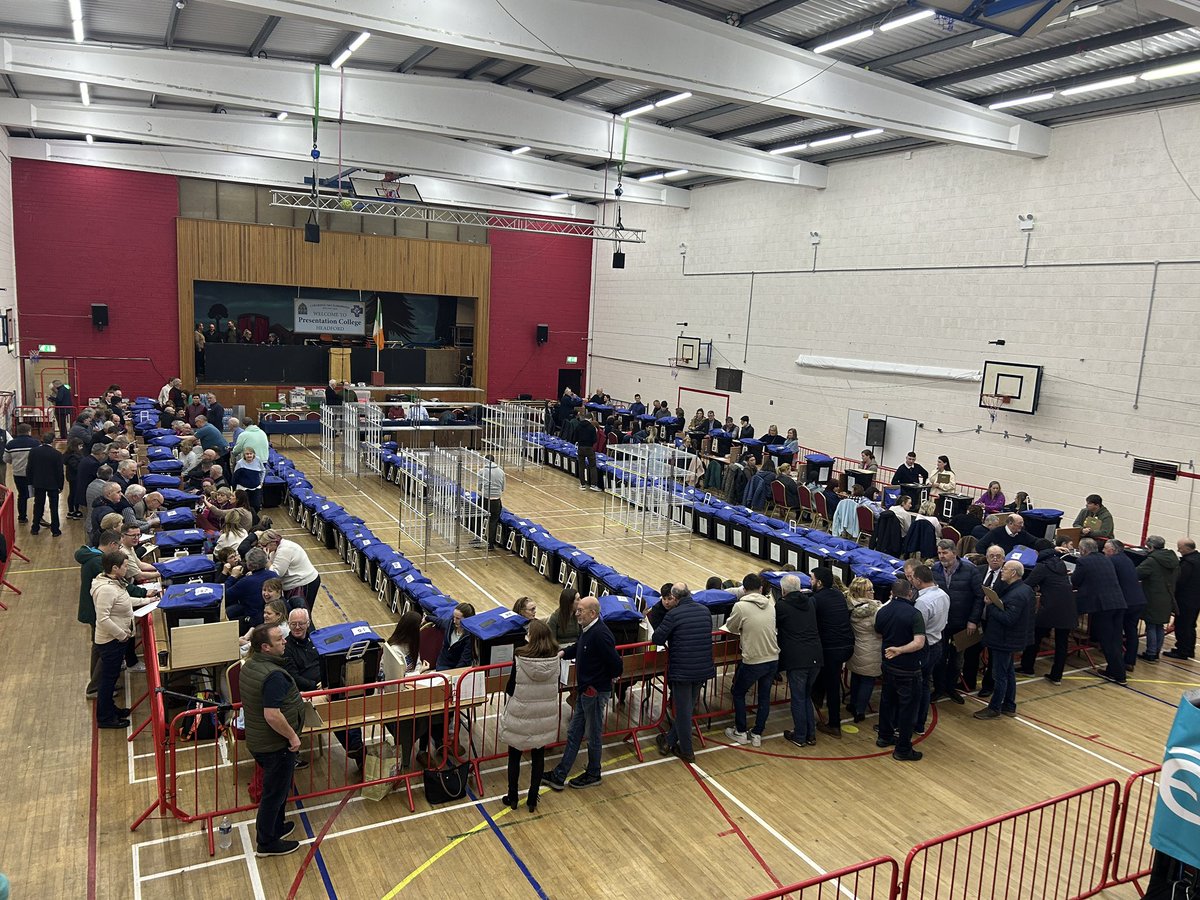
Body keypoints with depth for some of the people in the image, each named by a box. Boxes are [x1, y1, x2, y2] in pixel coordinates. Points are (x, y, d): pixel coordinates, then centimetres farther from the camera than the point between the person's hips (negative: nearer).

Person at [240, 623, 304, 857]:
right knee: (275, 792, 8)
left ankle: (275, 826, 43)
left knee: (277, 787, 26)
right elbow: (272, 715, -33)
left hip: (257, 739, 9)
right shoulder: (273, 675, -30)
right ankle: (266, 843, 23)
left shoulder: (250, 665, 1)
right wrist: (292, 735, -21)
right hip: (275, 744, -9)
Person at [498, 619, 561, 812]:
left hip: (520, 715, -2)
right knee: (538, 756, 17)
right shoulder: (554, 658, -12)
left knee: (514, 756, 17)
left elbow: (510, 689, -13)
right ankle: (532, 800, 26)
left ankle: (512, 798, 29)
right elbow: (554, 685, 0)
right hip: (545, 716, 3)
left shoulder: (520, 657, -22)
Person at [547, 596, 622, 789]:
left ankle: (593, 775, 30)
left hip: (596, 692, -9)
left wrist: (608, 678, -6)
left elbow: (616, 663, -25)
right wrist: (563, 653, 5)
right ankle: (559, 776, 25)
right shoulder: (585, 629, 2)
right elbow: (578, 647, 22)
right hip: (584, 690, 9)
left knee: (593, 736, 10)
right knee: (573, 733, 16)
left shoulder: (600, 634, -27)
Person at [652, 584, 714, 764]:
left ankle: (687, 752, 20)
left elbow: (657, 638, -12)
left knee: (683, 711, 9)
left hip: (682, 670, -6)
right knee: (687, 708, 19)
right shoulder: (705, 611, 3)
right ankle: (669, 741, 30)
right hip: (704, 669, 6)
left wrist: (668, 642, 10)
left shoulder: (674, 614, -15)